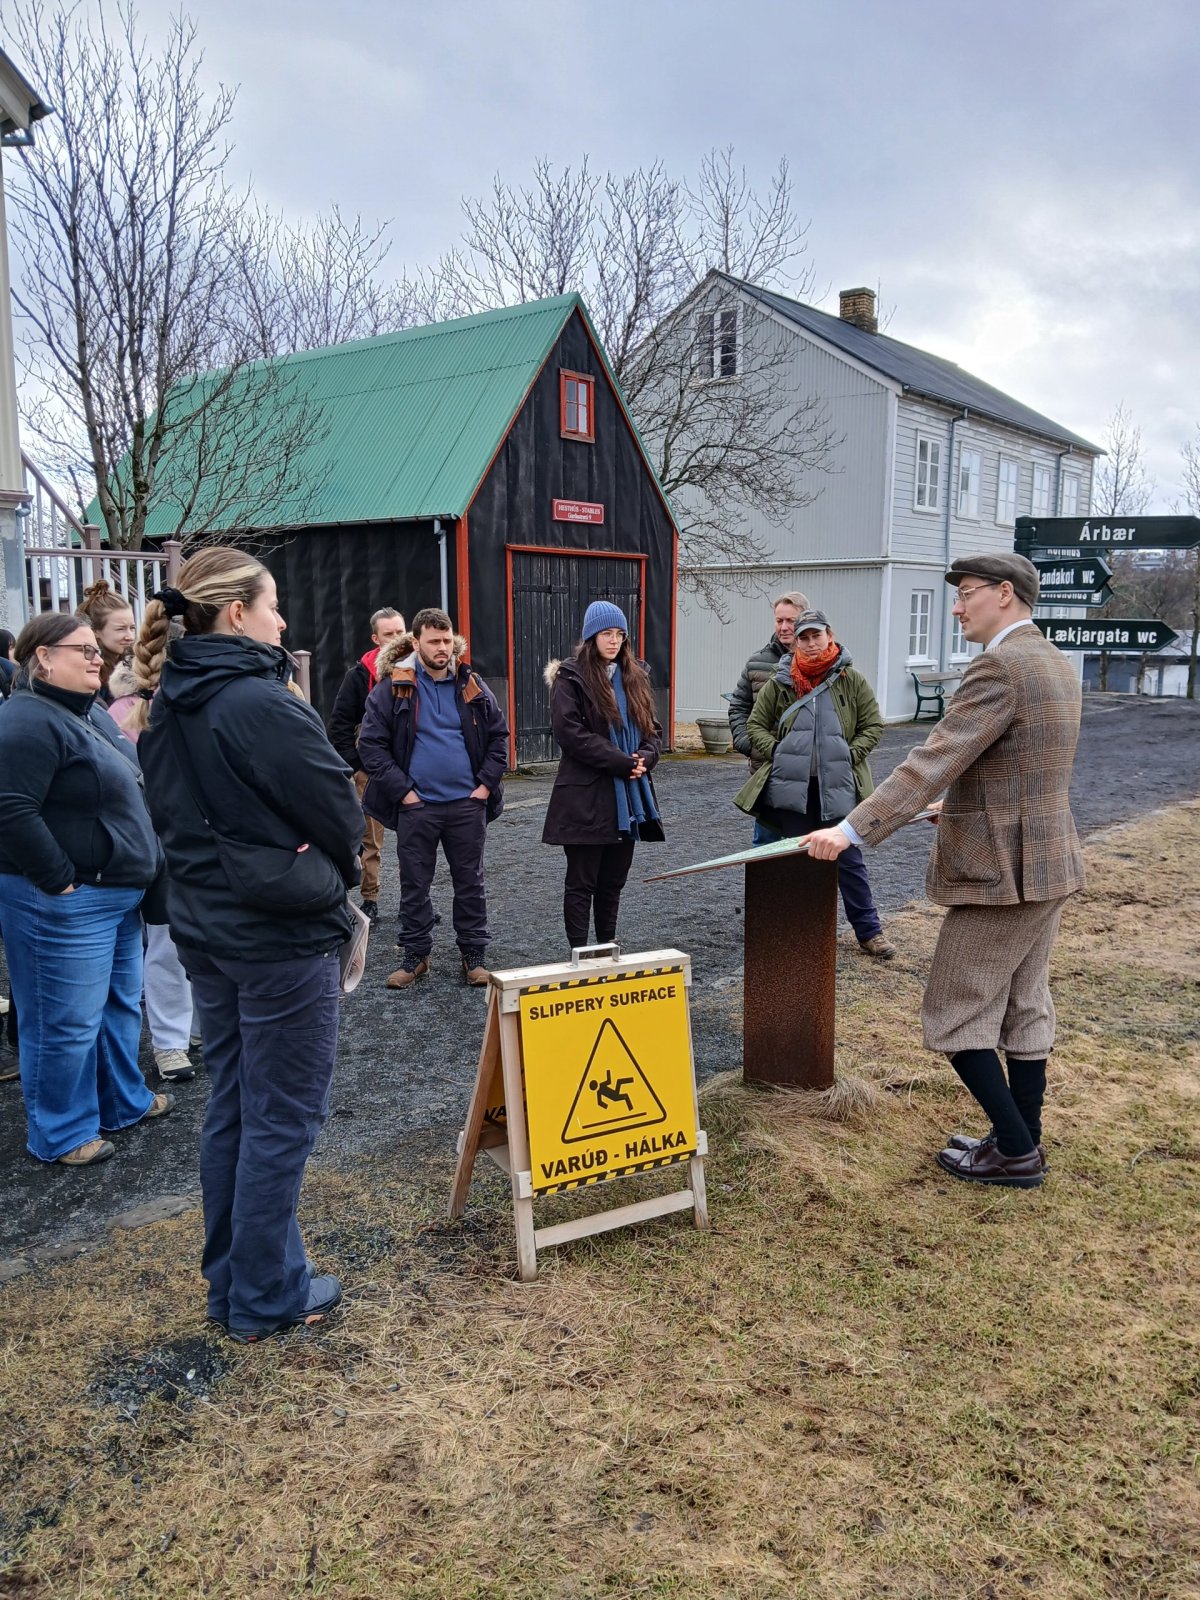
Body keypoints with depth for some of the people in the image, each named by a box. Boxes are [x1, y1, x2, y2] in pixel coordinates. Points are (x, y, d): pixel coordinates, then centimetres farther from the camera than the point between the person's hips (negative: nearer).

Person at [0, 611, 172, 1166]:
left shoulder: (91, 714, 13)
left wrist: (140, 869, 16)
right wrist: (60, 882, -21)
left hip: (117, 893, 10)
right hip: (65, 903, -10)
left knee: (120, 1005, 21)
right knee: (67, 1022, 2)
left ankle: (124, 1101, 37)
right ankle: (59, 1134, 17)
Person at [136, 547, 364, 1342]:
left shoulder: (167, 706, 5)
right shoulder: (262, 703, -22)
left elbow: (177, 813, 12)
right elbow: (341, 812, -15)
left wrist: (222, 870, 8)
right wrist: (331, 873, 4)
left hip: (208, 931, 9)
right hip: (283, 938, -8)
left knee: (232, 1108, 19)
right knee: (283, 1119, 5)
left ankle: (230, 1278, 32)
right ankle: (267, 1298, 19)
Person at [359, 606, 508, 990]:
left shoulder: (472, 686, 4)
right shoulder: (393, 688, -3)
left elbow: (498, 735, 9)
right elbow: (371, 744, -5)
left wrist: (486, 784, -1)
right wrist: (401, 790, -10)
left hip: (467, 803, 2)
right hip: (416, 806, -1)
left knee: (470, 883, 10)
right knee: (414, 885, 9)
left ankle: (474, 956, 21)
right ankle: (415, 956, 23)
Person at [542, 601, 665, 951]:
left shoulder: (634, 676, 14)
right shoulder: (570, 679, -6)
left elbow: (652, 729, 16)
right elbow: (570, 732, -16)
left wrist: (645, 758, -6)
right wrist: (622, 763, -18)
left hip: (629, 796, 6)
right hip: (586, 798, -6)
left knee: (614, 880, 14)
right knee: (582, 881, 1)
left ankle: (608, 948, 25)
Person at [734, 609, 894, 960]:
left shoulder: (851, 679, 2)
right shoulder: (782, 681, 5)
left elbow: (873, 726, 6)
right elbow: (756, 724, 10)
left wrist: (850, 755, -6)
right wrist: (777, 754, -4)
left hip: (838, 786, -1)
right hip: (792, 786, 1)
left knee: (849, 860, 5)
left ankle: (869, 931, 15)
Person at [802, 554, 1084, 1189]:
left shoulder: (999, 668, -20)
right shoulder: (1055, 664, 11)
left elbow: (934, 759, -29)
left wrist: (852, 830, -33)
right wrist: (967, 804, 24)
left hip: (1000, 874, -10)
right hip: (1046, 865, 10)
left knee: (953, 1015, 2)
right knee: (1023, 1010, 17)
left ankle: (1016, 1151, 10)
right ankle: (1022, 1142, 28)